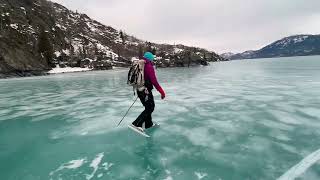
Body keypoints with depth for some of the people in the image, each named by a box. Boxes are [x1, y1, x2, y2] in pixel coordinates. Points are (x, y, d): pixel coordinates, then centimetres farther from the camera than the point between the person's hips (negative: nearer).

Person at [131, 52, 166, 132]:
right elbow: (154, 81, -20)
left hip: (139, 90, 9)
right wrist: (162, 92, -15)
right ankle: (136, 124, -6)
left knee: (149, 107, 20)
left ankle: (149, 124, 32)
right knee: (149, 108, 1)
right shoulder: (149, 67, -15)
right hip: (146, 91, -9)